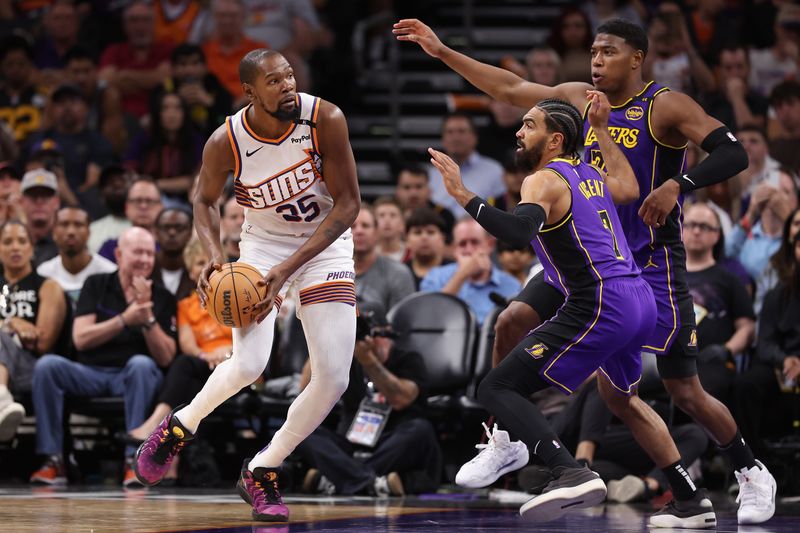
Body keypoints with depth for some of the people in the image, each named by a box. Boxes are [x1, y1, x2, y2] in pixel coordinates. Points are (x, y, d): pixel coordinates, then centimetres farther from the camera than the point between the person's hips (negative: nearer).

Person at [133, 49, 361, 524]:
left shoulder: (325, 119, -24)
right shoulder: (227, 143, -21)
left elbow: (348, 203, -20)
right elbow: (206, 200, 1)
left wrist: (288, 269, -28)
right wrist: (214, 256, -19)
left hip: (326, 243, 1)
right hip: (263, 241, -1)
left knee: (334, 379, -11)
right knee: (248, 365, -22)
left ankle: (262, 471, 9)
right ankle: (182, 425, 10)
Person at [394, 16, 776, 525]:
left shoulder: (666, 106, -13)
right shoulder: (582, 99, 6)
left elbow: (733, 154, -22)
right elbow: (510, 89, 14)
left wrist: (677, 184, -38)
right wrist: (442, 51, 11)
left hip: (652, 263, -6)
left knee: (687, 393, -5)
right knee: (512, 321, -9)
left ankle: (753, 473, 15)